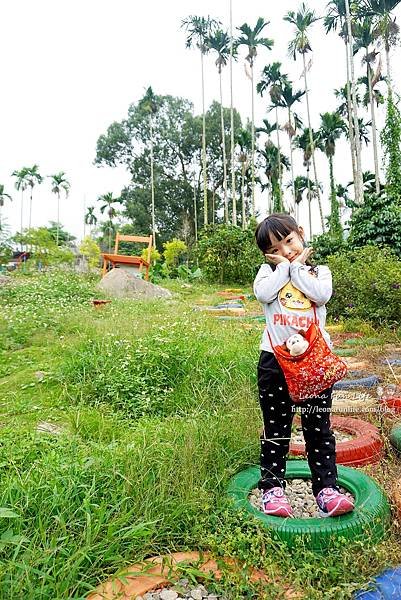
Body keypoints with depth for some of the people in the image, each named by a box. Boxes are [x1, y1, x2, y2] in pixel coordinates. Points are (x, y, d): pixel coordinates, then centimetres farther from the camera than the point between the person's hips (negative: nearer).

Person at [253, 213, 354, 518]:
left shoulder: (319, 271, 10)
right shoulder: (268, 271, 8)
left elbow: (322, 295, -13)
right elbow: (263, 293, -14)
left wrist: (296, 266, -5)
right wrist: (284, 266, -6)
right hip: (276, 359, 0)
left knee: (319, 429, 9)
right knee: (275, 429, 11)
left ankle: (327, 488, 20)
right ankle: (272, 487, 24)